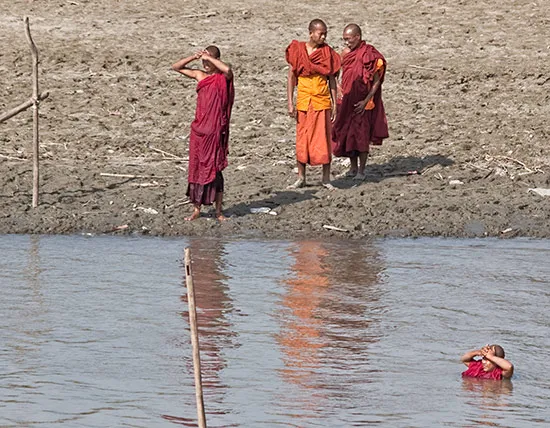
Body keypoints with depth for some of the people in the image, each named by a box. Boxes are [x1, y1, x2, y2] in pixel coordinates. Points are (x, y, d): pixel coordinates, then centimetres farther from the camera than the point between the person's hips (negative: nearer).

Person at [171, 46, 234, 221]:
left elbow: (227, 70, -29)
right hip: (199, 130, 5)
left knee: (214, 170, -2)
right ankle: (196, 209, 13)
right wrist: (193, 57, -5)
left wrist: (209, 57, -19)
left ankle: (218, 211, 7)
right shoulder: (199, 75, 9)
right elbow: (176, 67, 11)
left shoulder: (223, 78, -5)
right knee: (196, 168, 5)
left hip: (215, 131, -5)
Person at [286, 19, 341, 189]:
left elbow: (332, 79, 6)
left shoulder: (327, 52, 2)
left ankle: (326, 178, 9)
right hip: (303, 102, 0)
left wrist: (335, 104, 3)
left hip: (322, 102, 0)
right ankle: (301, 178, 15)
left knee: (324, 139, 1)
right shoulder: (298, 50, -1)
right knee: (302, 139, 5)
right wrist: (290, 103, -3)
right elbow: (291, 77, 2)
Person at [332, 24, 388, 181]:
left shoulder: (368, 54, -13)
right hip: (347, 102, 6)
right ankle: (353, 167, 21)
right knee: (347, 134, 8)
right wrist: (341, 97, 6)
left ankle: (361, 170, 8)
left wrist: (366, 101, -18)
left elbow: (376, 81, -11)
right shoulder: (346, 53, 6)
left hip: (361, 103, -6)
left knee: (361, 136, -1)